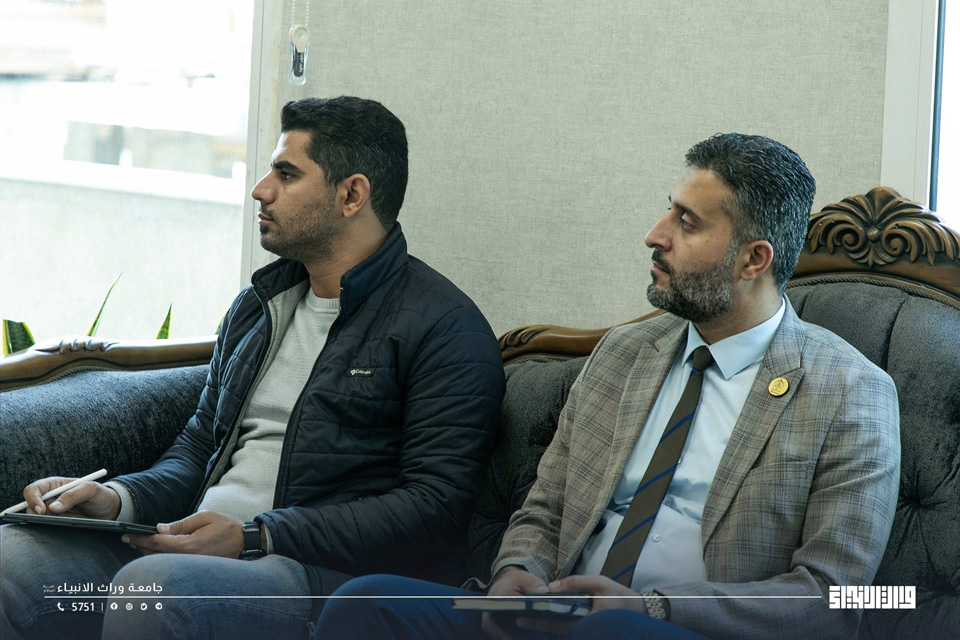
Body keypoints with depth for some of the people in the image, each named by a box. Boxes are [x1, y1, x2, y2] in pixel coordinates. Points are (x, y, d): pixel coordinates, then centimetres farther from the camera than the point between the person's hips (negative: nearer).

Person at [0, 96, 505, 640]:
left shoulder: (445, 328, -2)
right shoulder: (257, 306, 24)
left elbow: (435, 505, -11)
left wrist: (254, 537, -18)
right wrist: (120, 500, 3)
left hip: (332, 575, -7)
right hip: (188, 549, 7)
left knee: (155, 587, -37)